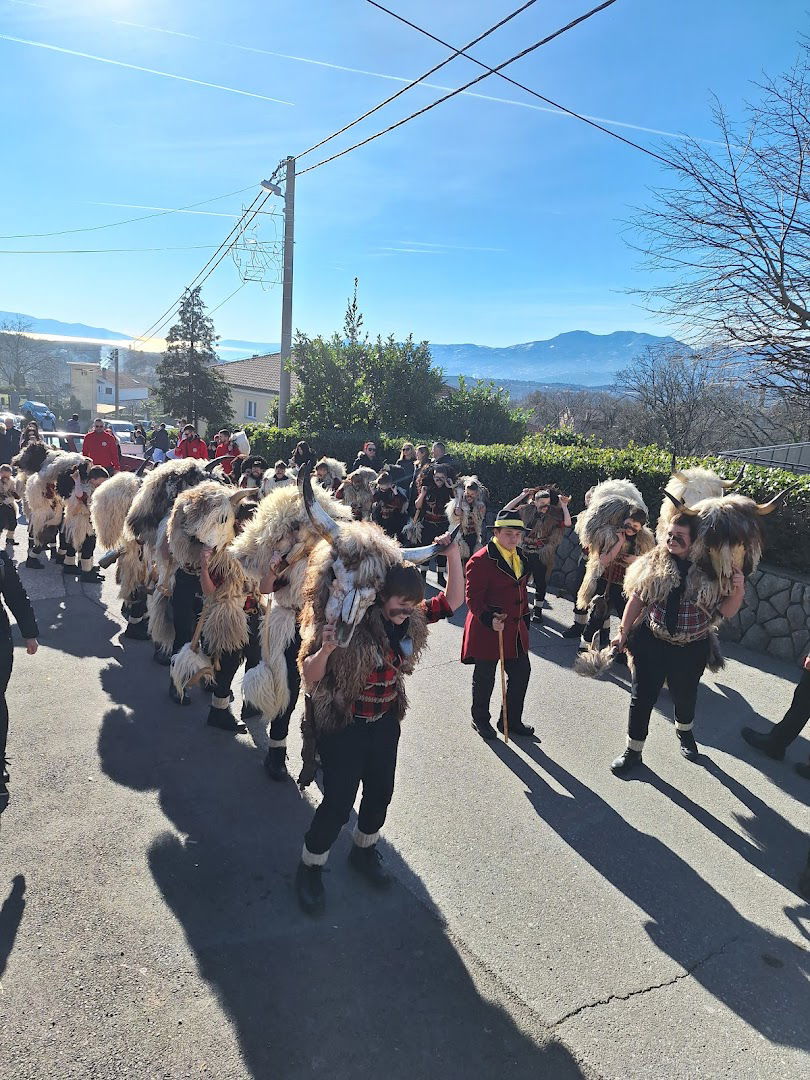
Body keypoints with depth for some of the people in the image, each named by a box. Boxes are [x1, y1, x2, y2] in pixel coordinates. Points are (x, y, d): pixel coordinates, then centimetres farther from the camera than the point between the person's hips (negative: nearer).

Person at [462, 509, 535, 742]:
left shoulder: (520, 557, 8)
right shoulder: (481, 560, -19)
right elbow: (473, 597, -19)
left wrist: (525, 619, 17)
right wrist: (489, 619, -31)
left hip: (516, 629, 8)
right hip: (487, 629, -7)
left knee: (521, 673, 14)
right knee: (484, 678, 9)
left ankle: (512, 720, 33)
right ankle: (480, 720, 32)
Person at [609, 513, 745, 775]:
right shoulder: (653, 564, -8)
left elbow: (726, 611, -6)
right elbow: (636, 599, 0)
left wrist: (737, 590, -25)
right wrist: (623, 632, 3)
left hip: (691, 650, 0)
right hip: (651, 644, 0)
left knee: (685, 697, 22)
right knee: (642, 698, 7)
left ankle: (684, 733, 54)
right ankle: (633, 751, 26)